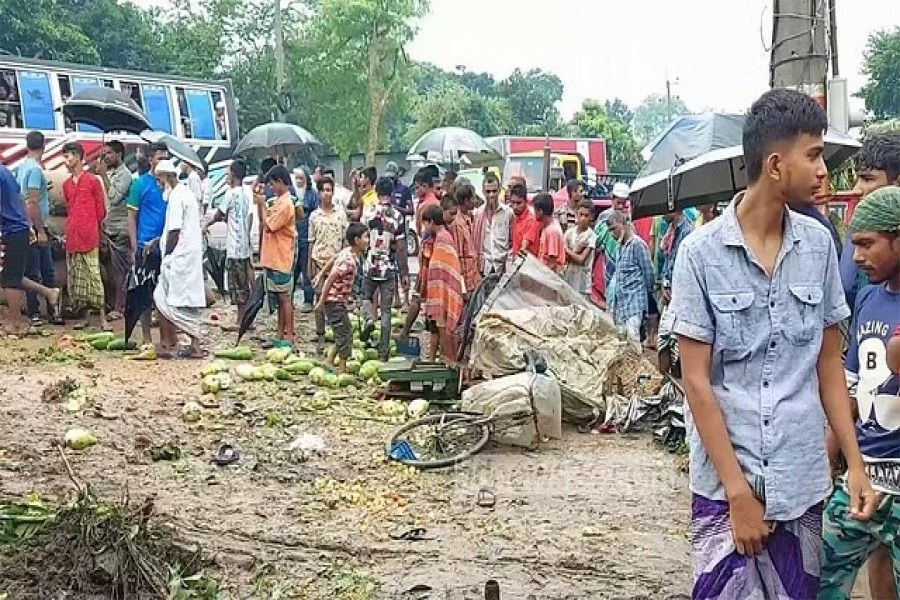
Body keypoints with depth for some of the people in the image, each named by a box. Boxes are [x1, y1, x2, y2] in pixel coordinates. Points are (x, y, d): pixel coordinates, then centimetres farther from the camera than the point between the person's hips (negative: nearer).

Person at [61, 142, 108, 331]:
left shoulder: (92, 180, 0)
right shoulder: (66, 184, 16)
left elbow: (100, 210, 3)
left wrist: (90, 227, 7)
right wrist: (71, 228, 13)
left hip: (89, 237, -6)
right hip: (72, 237, 6)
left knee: (93, 275, -10)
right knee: (75, 278, 7)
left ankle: (103, 317, -9)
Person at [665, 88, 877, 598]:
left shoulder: (818, 245, 2)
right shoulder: (702, 252, -10)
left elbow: (829, 364, 10)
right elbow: (697, 382, -9)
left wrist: (855, 464, 5)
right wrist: (739, 492, -11)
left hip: (804, 481, 3)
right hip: (726, 483, -3)